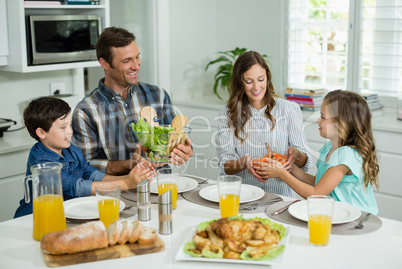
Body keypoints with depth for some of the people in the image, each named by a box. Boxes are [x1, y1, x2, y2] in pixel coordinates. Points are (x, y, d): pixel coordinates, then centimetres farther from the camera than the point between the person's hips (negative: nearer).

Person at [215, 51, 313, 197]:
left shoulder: (289, 109, 4)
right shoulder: (228, 114, 6)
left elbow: (306, 163, 3)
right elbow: (224, 167, 1)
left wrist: (296, 155, -20)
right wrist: (244, 162, -21)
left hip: (280, 195, 0)